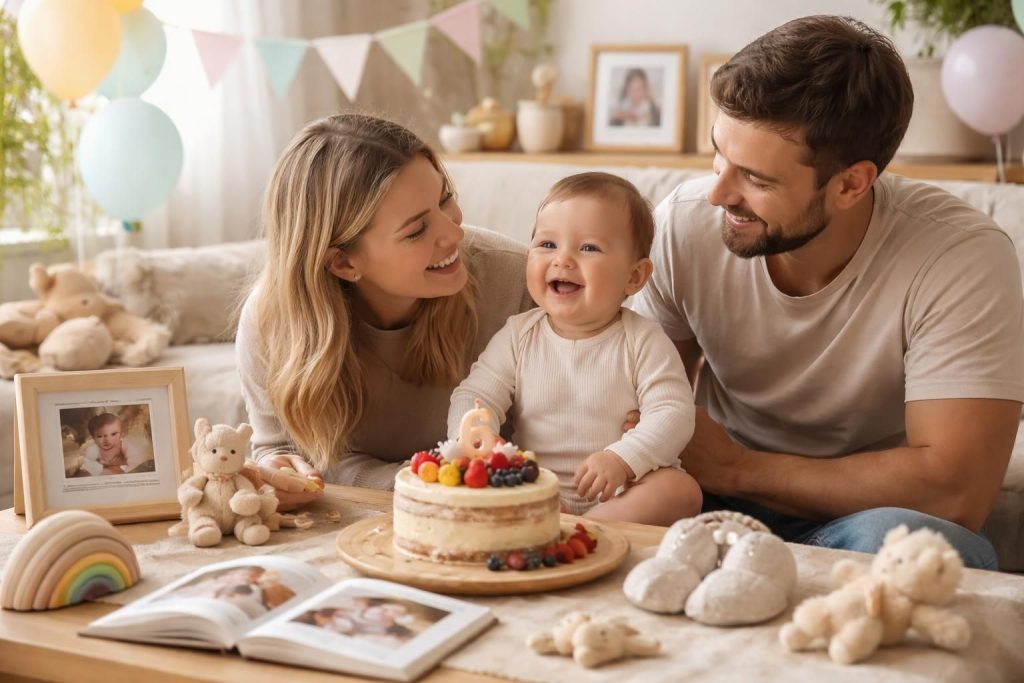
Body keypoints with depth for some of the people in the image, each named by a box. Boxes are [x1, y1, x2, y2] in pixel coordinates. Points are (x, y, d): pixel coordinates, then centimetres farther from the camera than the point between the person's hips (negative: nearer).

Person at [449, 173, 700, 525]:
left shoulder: (643, 341, -2)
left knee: (682, 489, -29)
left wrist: (623, 459, -26)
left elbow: (672, 413, -9)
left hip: (622, 492, -1)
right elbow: (474, 397, 2)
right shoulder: (519, 335, 5)